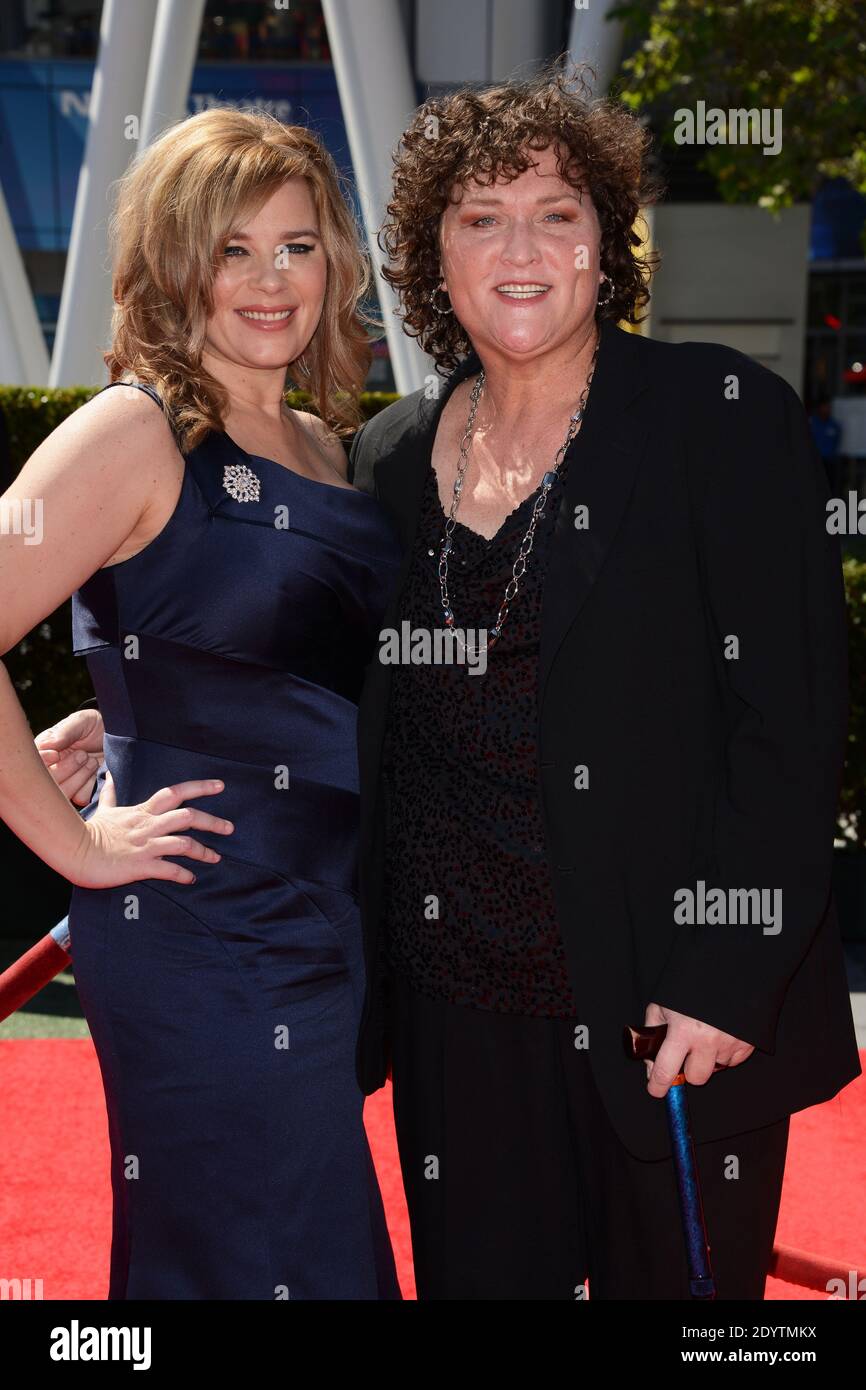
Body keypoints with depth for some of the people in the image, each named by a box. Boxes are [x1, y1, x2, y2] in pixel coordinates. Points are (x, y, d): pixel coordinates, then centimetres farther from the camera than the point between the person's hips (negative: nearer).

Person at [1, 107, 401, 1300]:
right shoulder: (136, 433, -12)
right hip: (203, 935, -8)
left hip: (332, 925, 8)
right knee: (239, 1258, 1)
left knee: (328, 1246, 17)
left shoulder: (321, 447, 12)